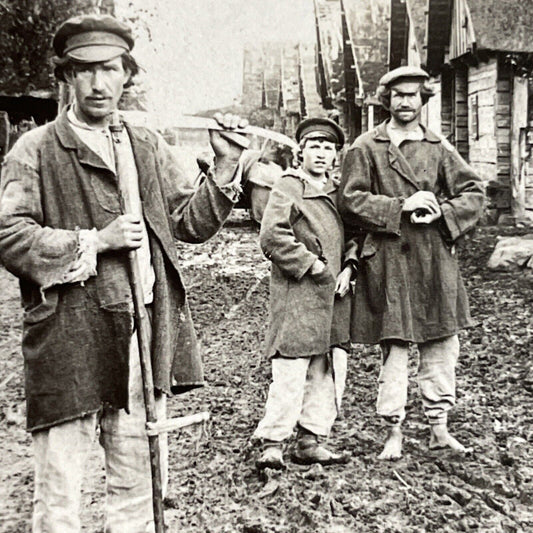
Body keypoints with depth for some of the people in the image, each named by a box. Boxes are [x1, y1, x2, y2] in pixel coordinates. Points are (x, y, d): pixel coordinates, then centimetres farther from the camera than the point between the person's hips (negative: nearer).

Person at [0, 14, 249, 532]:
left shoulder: (148, 146, 14)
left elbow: (189, 222, 13)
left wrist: (225, 168, 1)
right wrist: (95, 242, -14)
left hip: (148, 332, 5)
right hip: (70, 340, -4)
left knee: (136, 482, 16)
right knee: (58, 490, 4)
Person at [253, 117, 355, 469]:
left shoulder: (339, 191, 17)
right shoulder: (287, 187, -4)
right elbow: (272, 237, -16)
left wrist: (348, 269, 5)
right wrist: (311, 264, -15)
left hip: (333, 295, 7)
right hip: (297, 295, -7)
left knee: (331, 372, 8)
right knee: (291, 371, -8)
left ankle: (312, 442, 19)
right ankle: (272, 444, 3)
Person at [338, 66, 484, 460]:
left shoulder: (439, 148, 12)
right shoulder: (366, 148, 2)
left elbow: (473, 191, 12)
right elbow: (350, 201, -5)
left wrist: (443, 214, -6)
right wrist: (402, 206, -13)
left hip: (436, 258, 4)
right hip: (388, 260, -3)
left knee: (442, 343, 8)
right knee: (395, 346, -1)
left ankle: (439, 428, 23)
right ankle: (394, 432, 13)